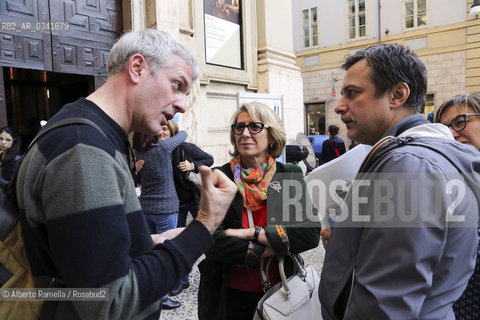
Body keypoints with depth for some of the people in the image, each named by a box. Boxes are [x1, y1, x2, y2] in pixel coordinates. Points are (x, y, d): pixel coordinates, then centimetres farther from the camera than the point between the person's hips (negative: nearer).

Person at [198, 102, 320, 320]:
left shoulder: (291, 176, -4)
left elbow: (311, 233, -14)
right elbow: (210, 241, -16)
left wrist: (253, 233, -20)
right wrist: (269, 249, -19)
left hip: (279, 291, 1)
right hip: (231, 296, -1)